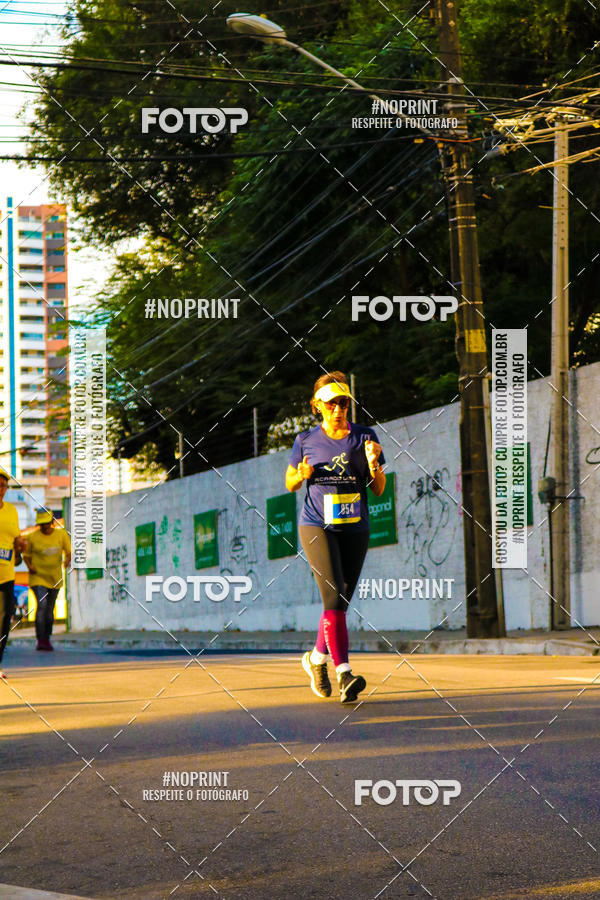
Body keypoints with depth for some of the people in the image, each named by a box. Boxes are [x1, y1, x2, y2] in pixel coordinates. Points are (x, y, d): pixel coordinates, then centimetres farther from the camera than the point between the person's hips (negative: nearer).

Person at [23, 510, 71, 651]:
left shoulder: (61, 534, -2)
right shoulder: (33, 537, -7)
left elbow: (69, 551, -2)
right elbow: (26, 555, 3)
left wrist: (68, 560, -24)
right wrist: (29, 566, -17)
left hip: (54, 578, 3)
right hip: (38, 577, -3)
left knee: (49, 610, 11)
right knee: (41, 605, -21)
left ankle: (47, 640, 27)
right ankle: (40, 641, -22)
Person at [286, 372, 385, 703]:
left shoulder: (364, 437, 5)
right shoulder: (306, 440, 4)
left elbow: (379, 490, 5)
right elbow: (290, 483, 15)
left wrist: (374, 463, -14)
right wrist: (302, 474, -7)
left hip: (355, 529, 2)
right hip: (317, 526, -2)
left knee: (341, 602, 8)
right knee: (334, 597, -16)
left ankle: (316, 658, 33)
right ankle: (344, 674, -21)